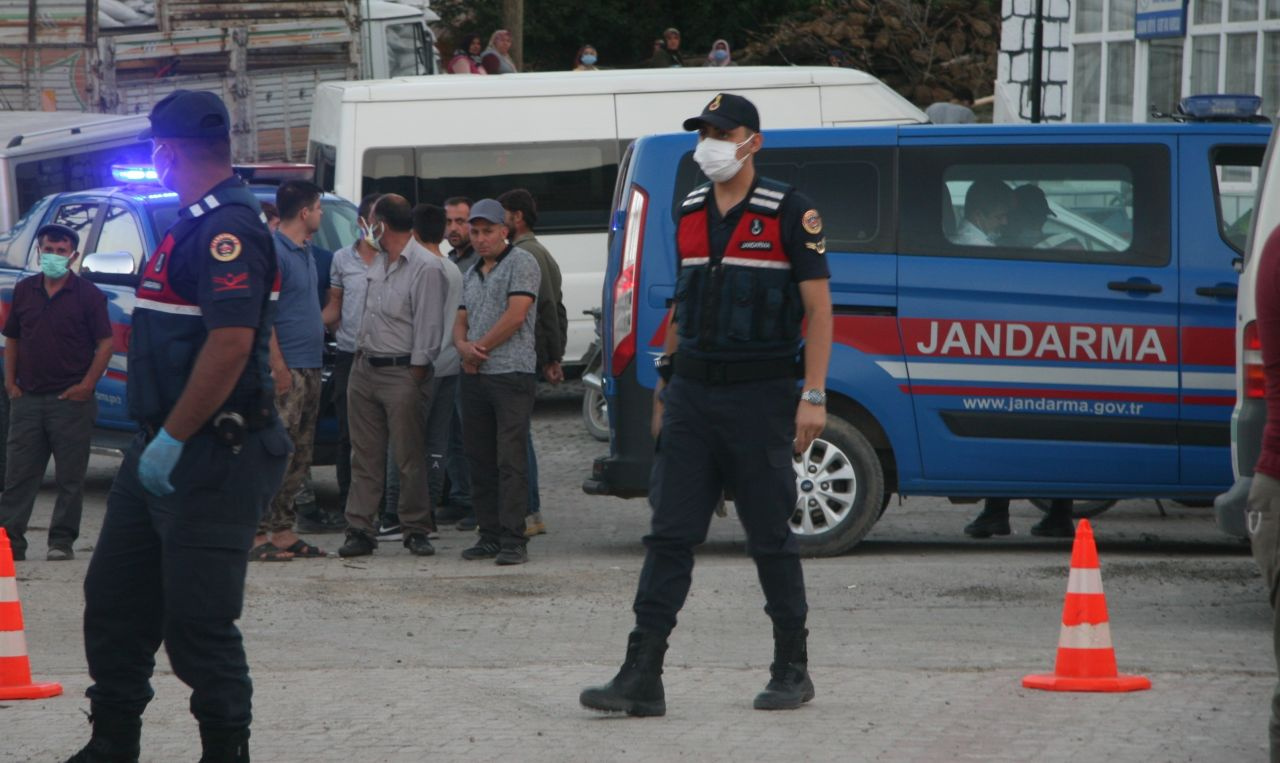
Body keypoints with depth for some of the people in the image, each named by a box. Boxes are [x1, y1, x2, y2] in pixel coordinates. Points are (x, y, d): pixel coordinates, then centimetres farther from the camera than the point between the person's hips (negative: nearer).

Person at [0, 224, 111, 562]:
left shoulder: (88, 295, -2)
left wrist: (86, 385, -11)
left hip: (70, 400, -4)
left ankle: (62, 542, 8)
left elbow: (105, 343, -3)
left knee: (70, 477, 1)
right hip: (27, 399, 4)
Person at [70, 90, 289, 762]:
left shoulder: (228, 227, -17)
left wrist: (172, 441, -24)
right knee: (114, 603, 15)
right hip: (162, 452, 11)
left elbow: (231, 342, -26)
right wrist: (153, 441, 19)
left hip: (208, 456, -11)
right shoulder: (196, 224, 16)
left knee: (197, 622, -7)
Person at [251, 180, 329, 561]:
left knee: (299, 456, 11)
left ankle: (283, 533, 15)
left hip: (309, 368, 10)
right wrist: (278, 366, -21)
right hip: (287, 368, -10)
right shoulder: (273, 251, -13)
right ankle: (258, 534, -9)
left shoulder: (305, 252, 17)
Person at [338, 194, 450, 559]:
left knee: (410, 457, -3)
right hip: (364, 368, 8)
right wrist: (360, 354, 17)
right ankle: (360, 529, 7)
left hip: (402, 372, -8)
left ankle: (416, 530, 4)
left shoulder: (426, 267, -10)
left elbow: (427, 325, -12)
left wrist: (415, 376, -13)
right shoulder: (378, 263, 15)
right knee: (365, 456, 6)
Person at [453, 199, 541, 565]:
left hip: (511, 373, -8)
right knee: (479, 459, 8)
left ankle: (513, 540, -12)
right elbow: (461, 321, 20)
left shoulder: (521, 263, -3)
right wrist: (464, 346, -3)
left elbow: (515, 316, -12)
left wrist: (480, 349, -6)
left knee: (511, 459, -10)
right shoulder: (472, 274, 21)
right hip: (475, 377, 8)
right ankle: (489, 535, 13)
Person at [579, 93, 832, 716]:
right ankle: (642, 678, -5)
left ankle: (792, 670, 16)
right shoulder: (690, 213, 13)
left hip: (758, 395, -5)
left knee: (771, 536, 3)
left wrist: (813, 396, -13)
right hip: (692, 394, 5)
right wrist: (665, 383, 17)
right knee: (669, 534, -1)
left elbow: (818, 308, -6)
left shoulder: (789, 213, -5)